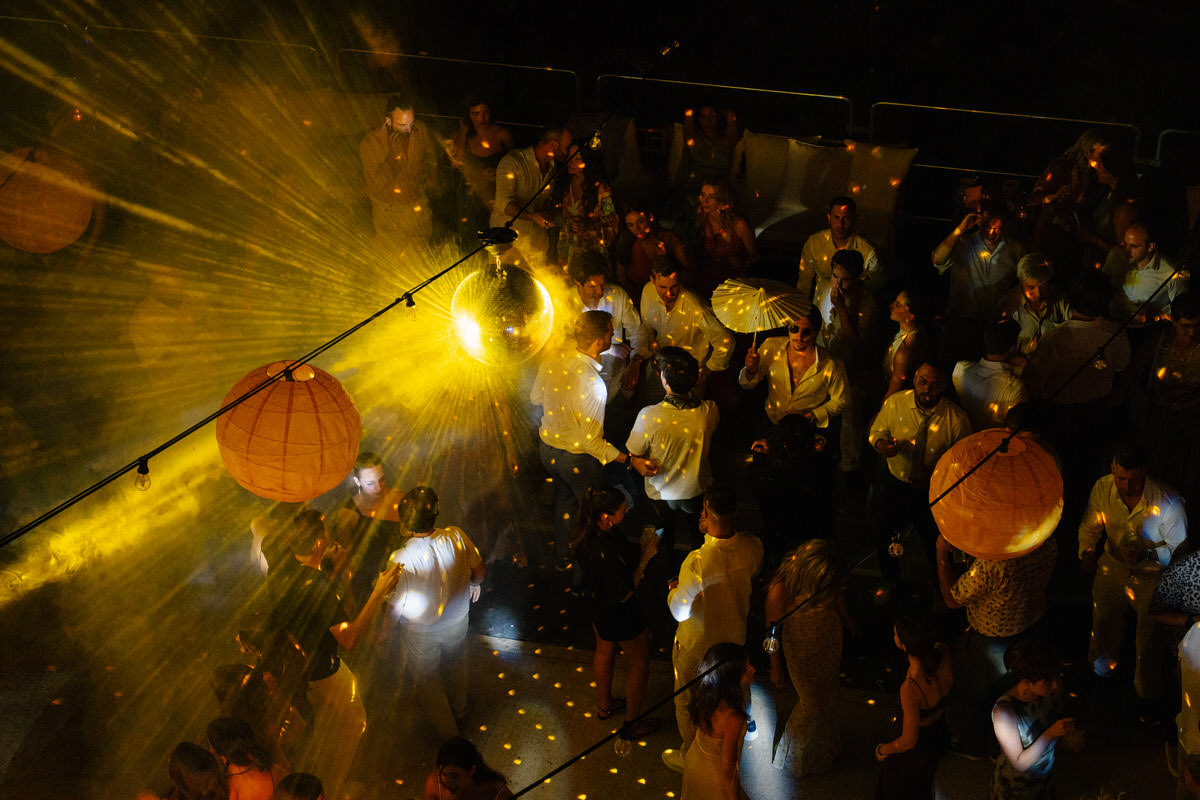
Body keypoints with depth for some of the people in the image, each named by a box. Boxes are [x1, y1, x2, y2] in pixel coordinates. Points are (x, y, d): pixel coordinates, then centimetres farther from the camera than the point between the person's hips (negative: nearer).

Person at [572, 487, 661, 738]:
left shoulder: (587, 534, -16)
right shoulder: (607, 552, -41)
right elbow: (624, 594, -29)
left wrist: (637, 549, -7)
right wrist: (645, 557, -27)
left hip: (595, 602, 8)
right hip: (619, 613, -8)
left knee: (604, 651, 31)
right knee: (639, 661, 17)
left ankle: (605, 705, 55)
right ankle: (632, 721, 35)